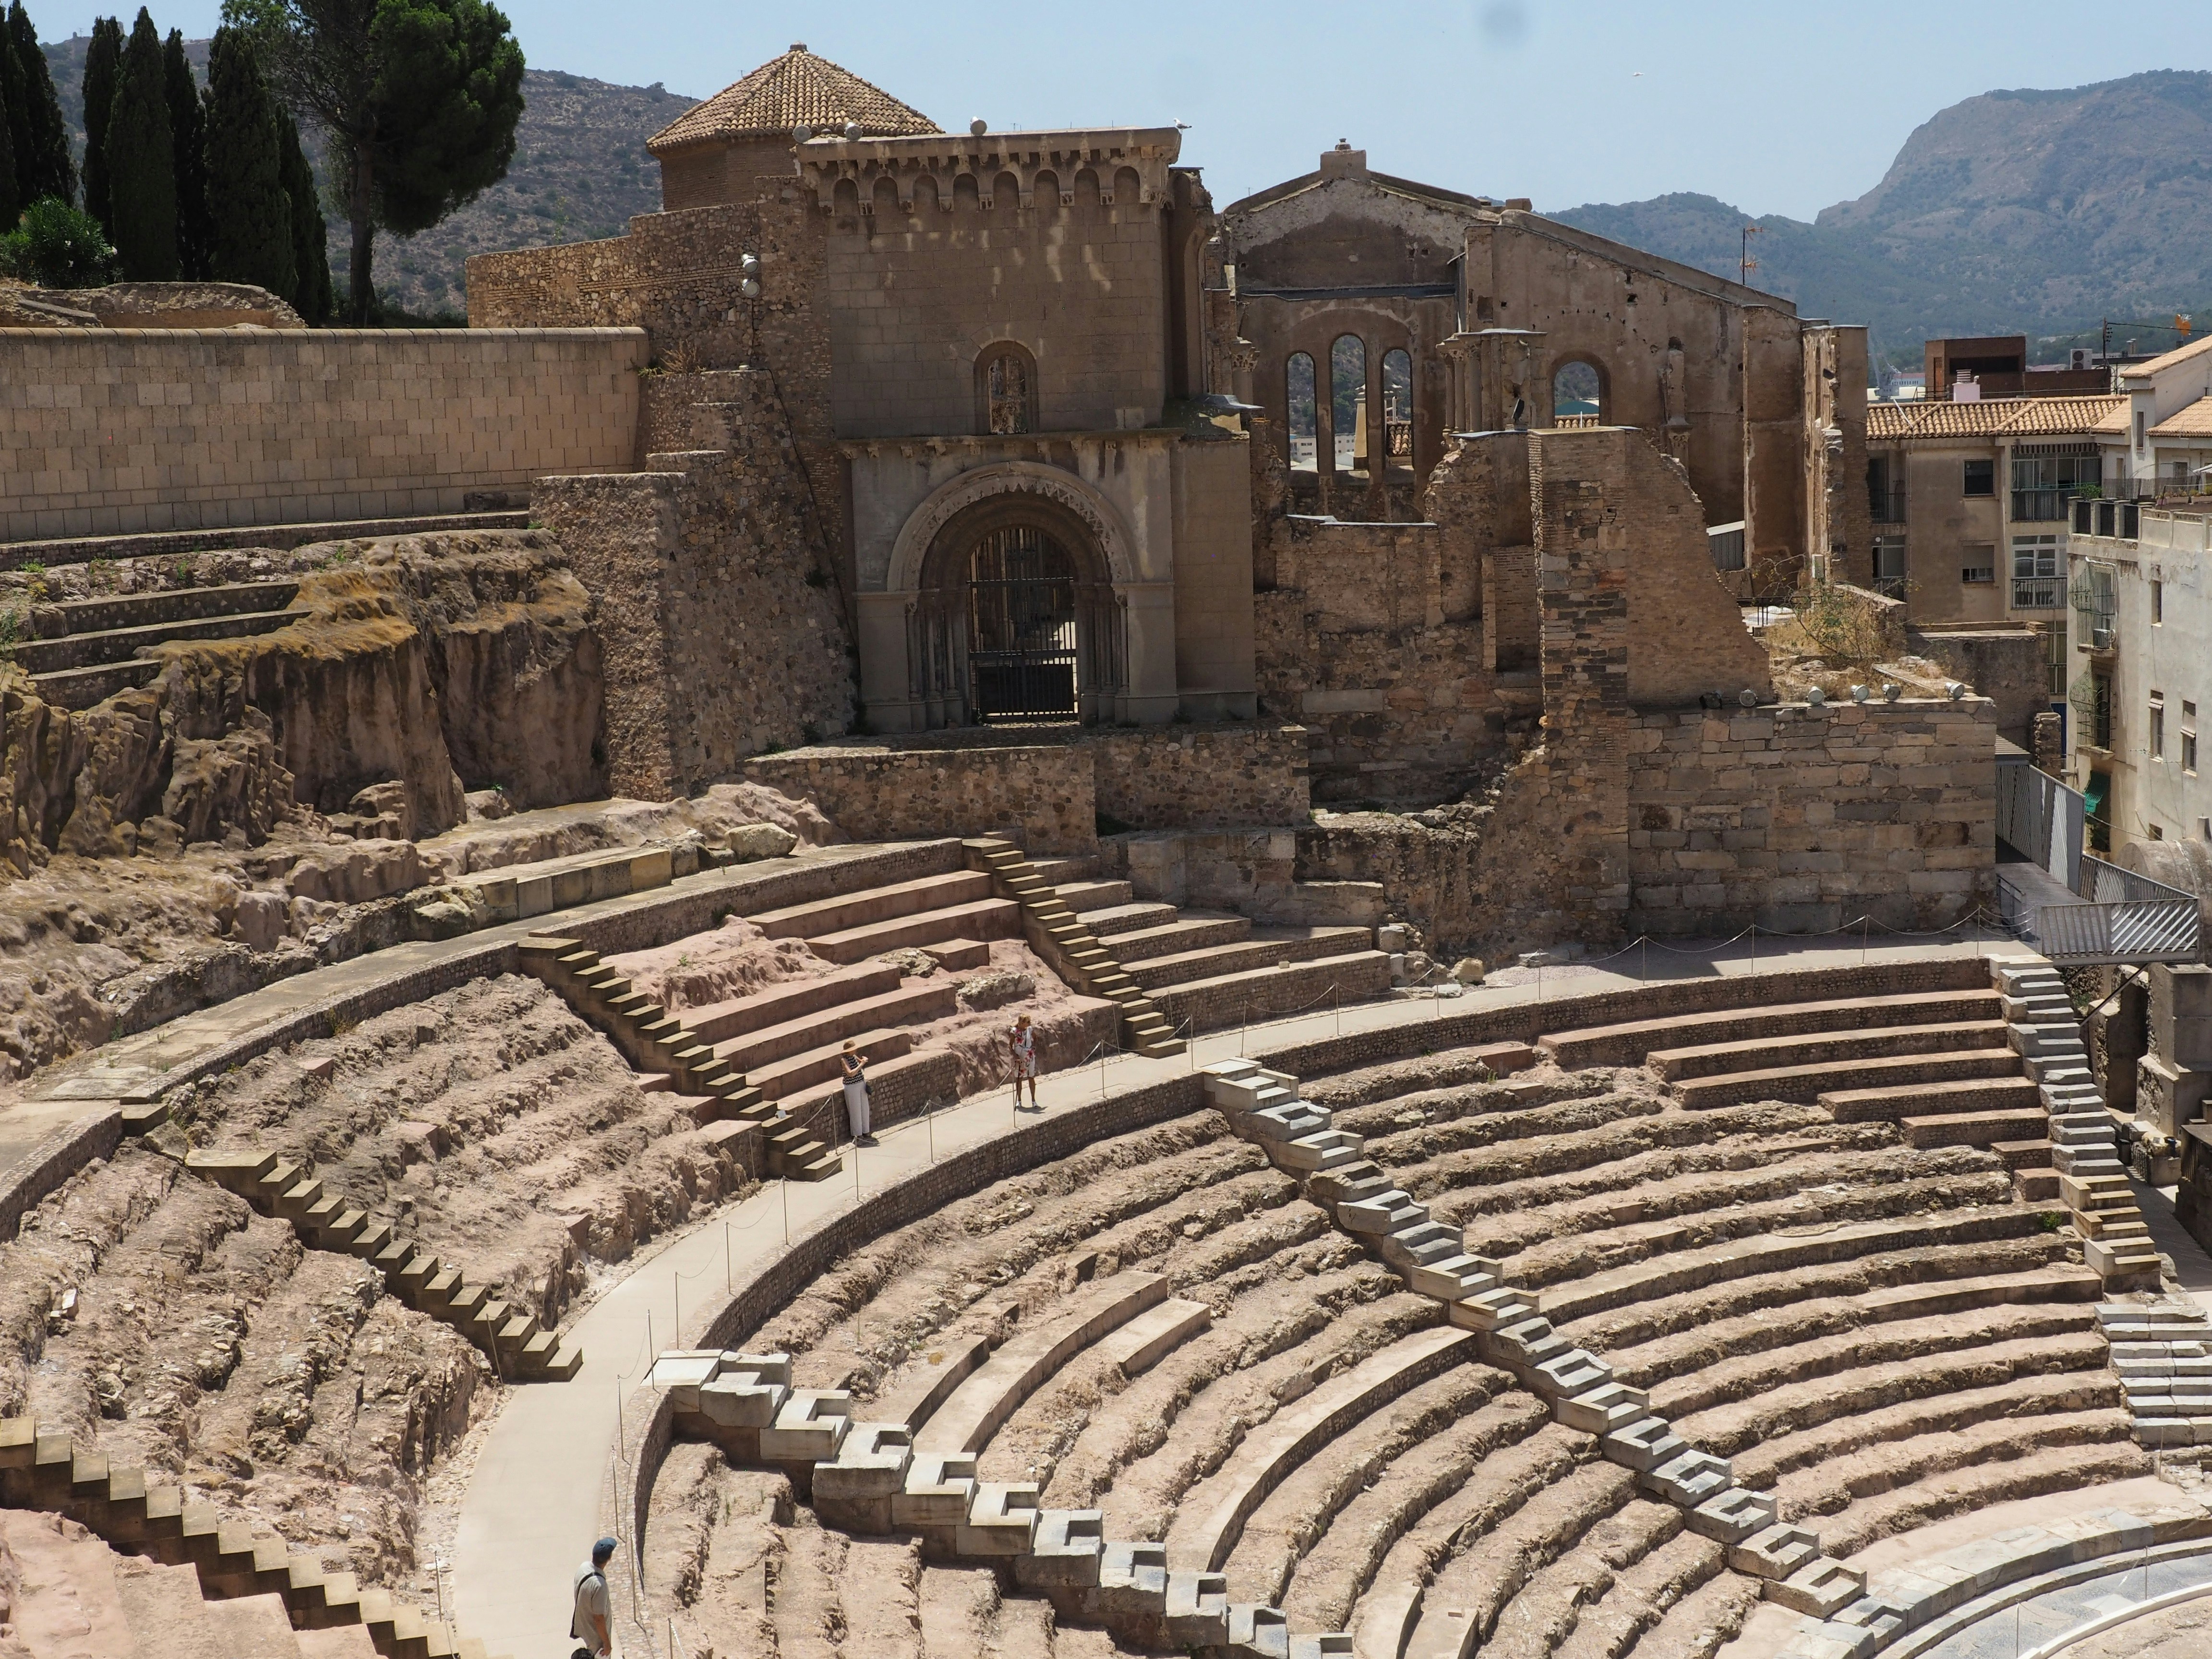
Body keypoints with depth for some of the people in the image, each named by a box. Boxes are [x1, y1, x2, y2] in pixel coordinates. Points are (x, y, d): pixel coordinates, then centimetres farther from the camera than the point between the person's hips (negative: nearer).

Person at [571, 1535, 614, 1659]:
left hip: (584, 1624, 8)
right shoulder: (599, 1585, -38)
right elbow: (599, 1619, -28)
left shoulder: (584, 1567, -12)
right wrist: (607, 1643, -16)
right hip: (596, 1634, -8)